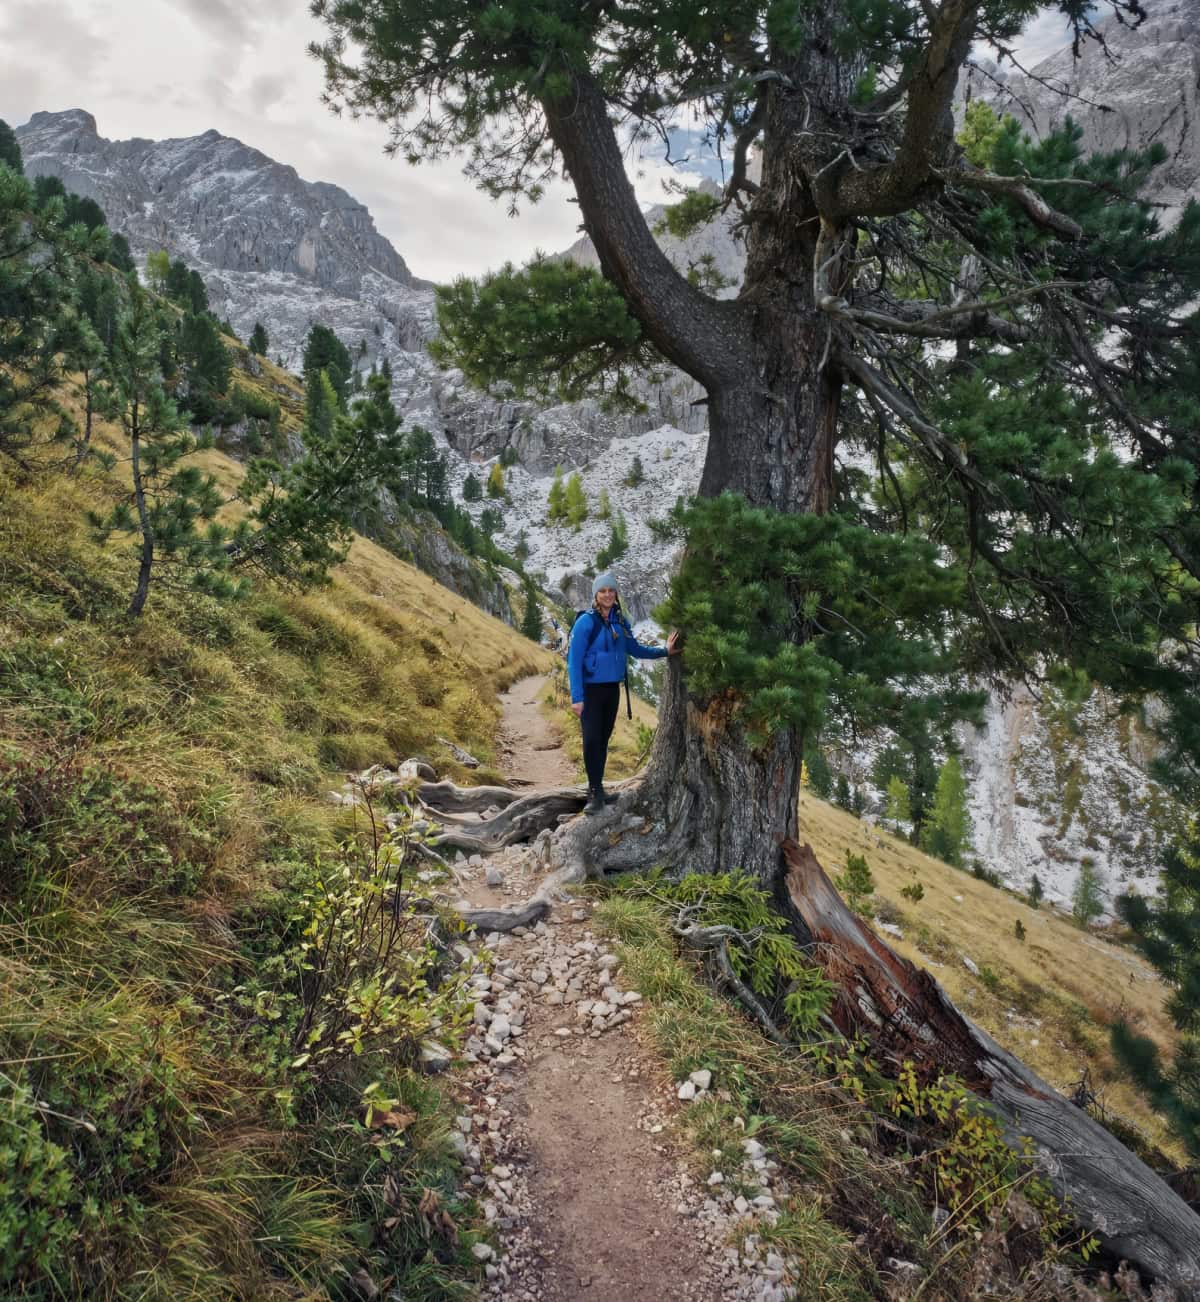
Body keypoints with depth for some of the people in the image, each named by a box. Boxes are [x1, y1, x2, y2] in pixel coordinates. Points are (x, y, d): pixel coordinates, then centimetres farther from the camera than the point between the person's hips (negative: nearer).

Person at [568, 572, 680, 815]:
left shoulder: (620, 622, 7)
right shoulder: (586, 622, -11)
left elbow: (634, 649, 19)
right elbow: (574, 661, -12)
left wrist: (664, 651, 8)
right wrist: (577, 697, -16)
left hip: (612, 688, 6)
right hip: (591, 689, -5)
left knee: (603, 740, 9)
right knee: (592, 739, -11)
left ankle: (597, 791, 18)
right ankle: (594, 792, -2)